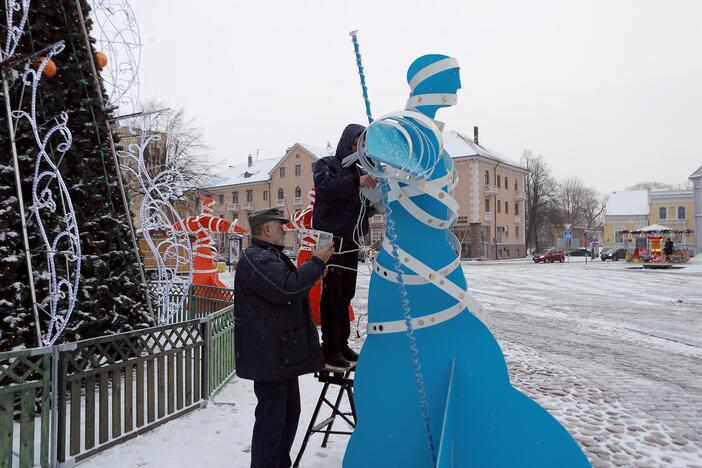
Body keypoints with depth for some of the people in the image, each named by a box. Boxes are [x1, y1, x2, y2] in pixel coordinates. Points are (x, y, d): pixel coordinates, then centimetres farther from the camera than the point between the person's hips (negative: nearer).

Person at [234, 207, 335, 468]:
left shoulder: (271, 256, 20)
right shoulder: (256, 259, -17)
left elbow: (292, 283, 28)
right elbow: (287, 288, -29)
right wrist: (317, 263, -18)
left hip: (283, 353, 11)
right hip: (269, 356, -11)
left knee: (289, 412, 19)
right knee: (271, 418, -3)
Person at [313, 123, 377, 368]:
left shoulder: (361, 170, 16)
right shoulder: (327, 164, 1)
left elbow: (367, 210, 15)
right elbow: (326, 187, -22)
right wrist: (356, 181, -35)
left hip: (351, 241, 6)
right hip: (331, 238, -6)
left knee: (346, 294, 10)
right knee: (332, 294, -6)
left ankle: (342, 344, 19)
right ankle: (330, 348, 1)